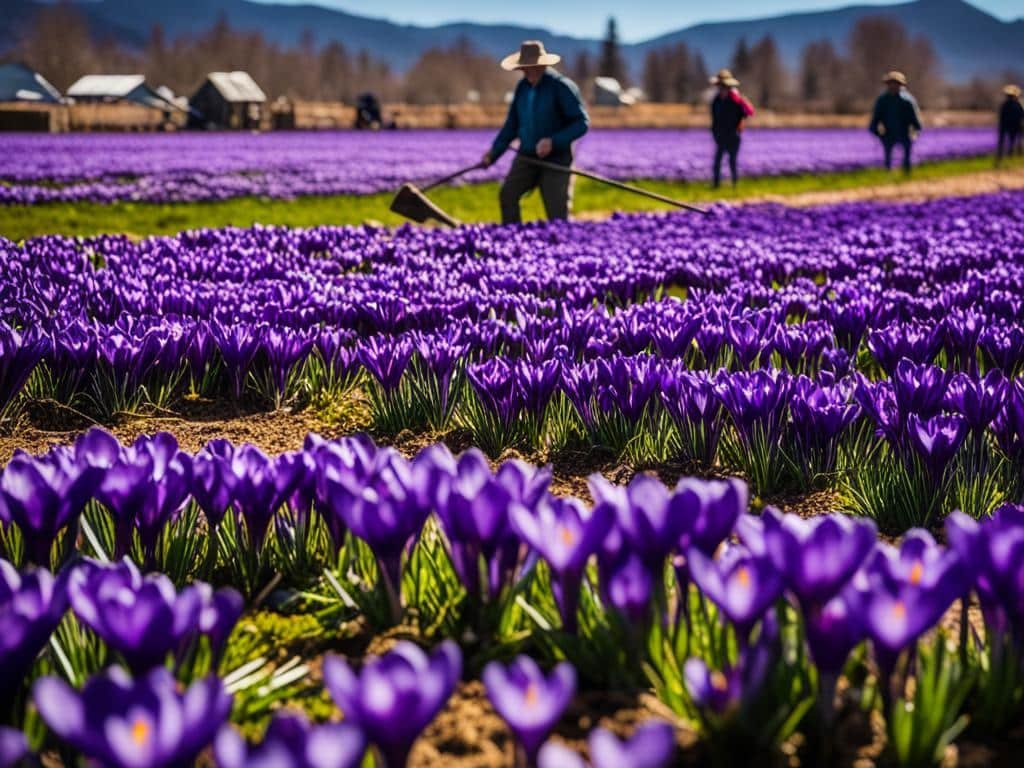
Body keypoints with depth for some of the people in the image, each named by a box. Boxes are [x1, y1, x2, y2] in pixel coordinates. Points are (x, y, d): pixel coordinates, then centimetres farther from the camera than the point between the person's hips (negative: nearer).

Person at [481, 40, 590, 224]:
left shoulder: (561, 86, -12)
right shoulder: (523, 87, 6)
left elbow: (582, 123, -14)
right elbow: (512, 124, 14)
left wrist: (553, 141, -25)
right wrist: (494, 152, 3)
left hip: (556, 159, -5)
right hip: (526, 156, 5)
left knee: (557, 213, -7)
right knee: (507, 193, -17)